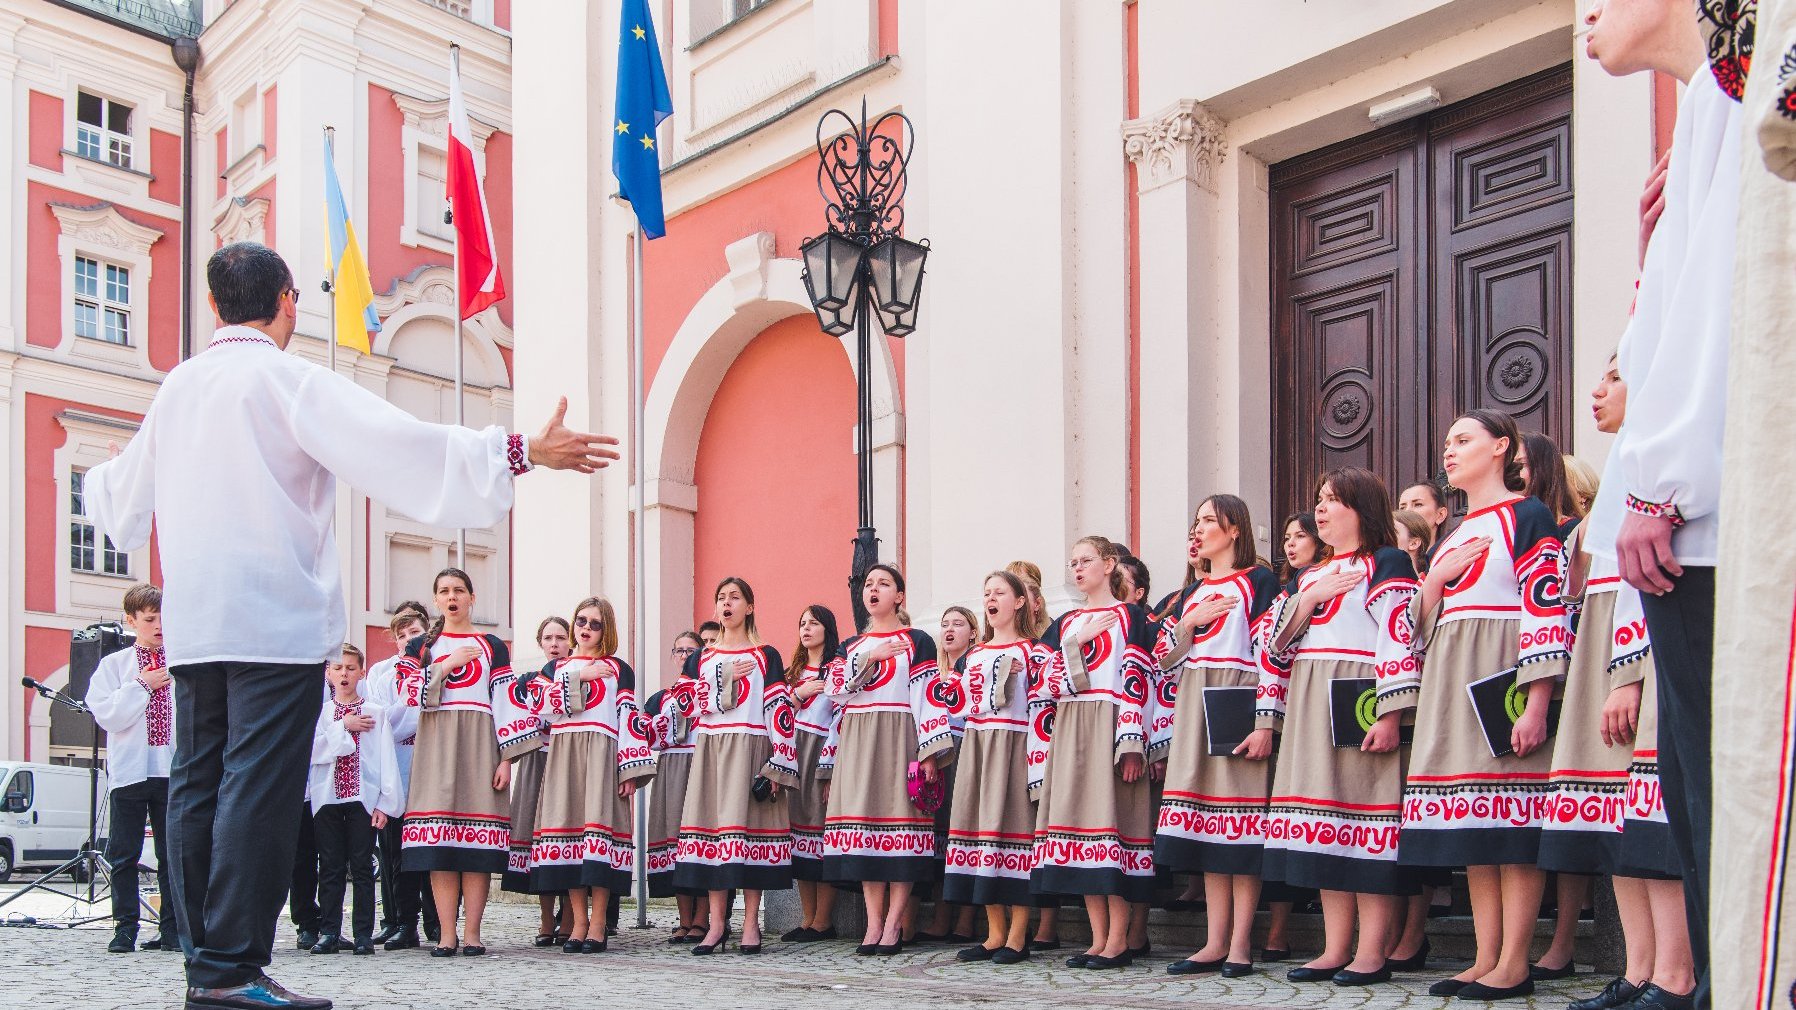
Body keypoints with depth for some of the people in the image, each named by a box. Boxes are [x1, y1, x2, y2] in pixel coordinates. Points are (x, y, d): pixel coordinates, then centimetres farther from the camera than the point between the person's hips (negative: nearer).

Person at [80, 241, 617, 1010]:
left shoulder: (178, 387, 13)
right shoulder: (291, 381, -7)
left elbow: (124, 496, 29)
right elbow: (401, 445, -17)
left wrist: (98, 483, 54)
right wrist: (523, 453, -16)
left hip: (193, 622, 7)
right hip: (277, 621, -7)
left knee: (199, 783, 9)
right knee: (259, 786, -8)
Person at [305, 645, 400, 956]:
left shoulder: (375, 713, 6)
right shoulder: (319, 713, 10)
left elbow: (387, 759, 3)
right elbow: (312, 752, -6)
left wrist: (385, 802, -4)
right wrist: (343, 727, -8)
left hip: (363, 798, -1)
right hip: (326, 798, 1)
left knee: (362, 868, -1)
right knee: (330, 868, 3)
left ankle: (363, 933, 1)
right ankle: (329, 932, 7)